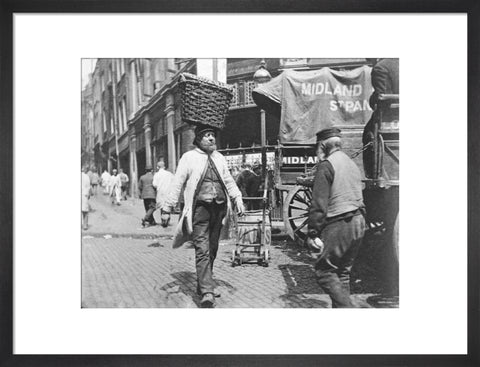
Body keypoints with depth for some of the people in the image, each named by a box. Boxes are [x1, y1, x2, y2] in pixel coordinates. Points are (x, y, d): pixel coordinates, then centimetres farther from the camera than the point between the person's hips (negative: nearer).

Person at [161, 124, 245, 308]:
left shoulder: (219, 158, 16)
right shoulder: (189, 157, 2)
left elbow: (229, 181, 22)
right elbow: (177, 184, 2)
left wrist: (238, 199, 9)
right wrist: (167, 208, 0)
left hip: (219, 208, 6)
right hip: (200, 208, -5)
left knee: (212, 250, 12)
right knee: (202, 250, -12)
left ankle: (203, 285, 28)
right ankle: (207, 292, -13)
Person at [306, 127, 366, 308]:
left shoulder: (326, 166, -11)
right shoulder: (352, 163, 16)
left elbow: (319, 204, -16)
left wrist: (313, 233, -14)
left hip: (338, 224, -9)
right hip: (358, 222, 9)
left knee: (324, 271, -1)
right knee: (343, 272, 16)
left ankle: (346, 307, -10)